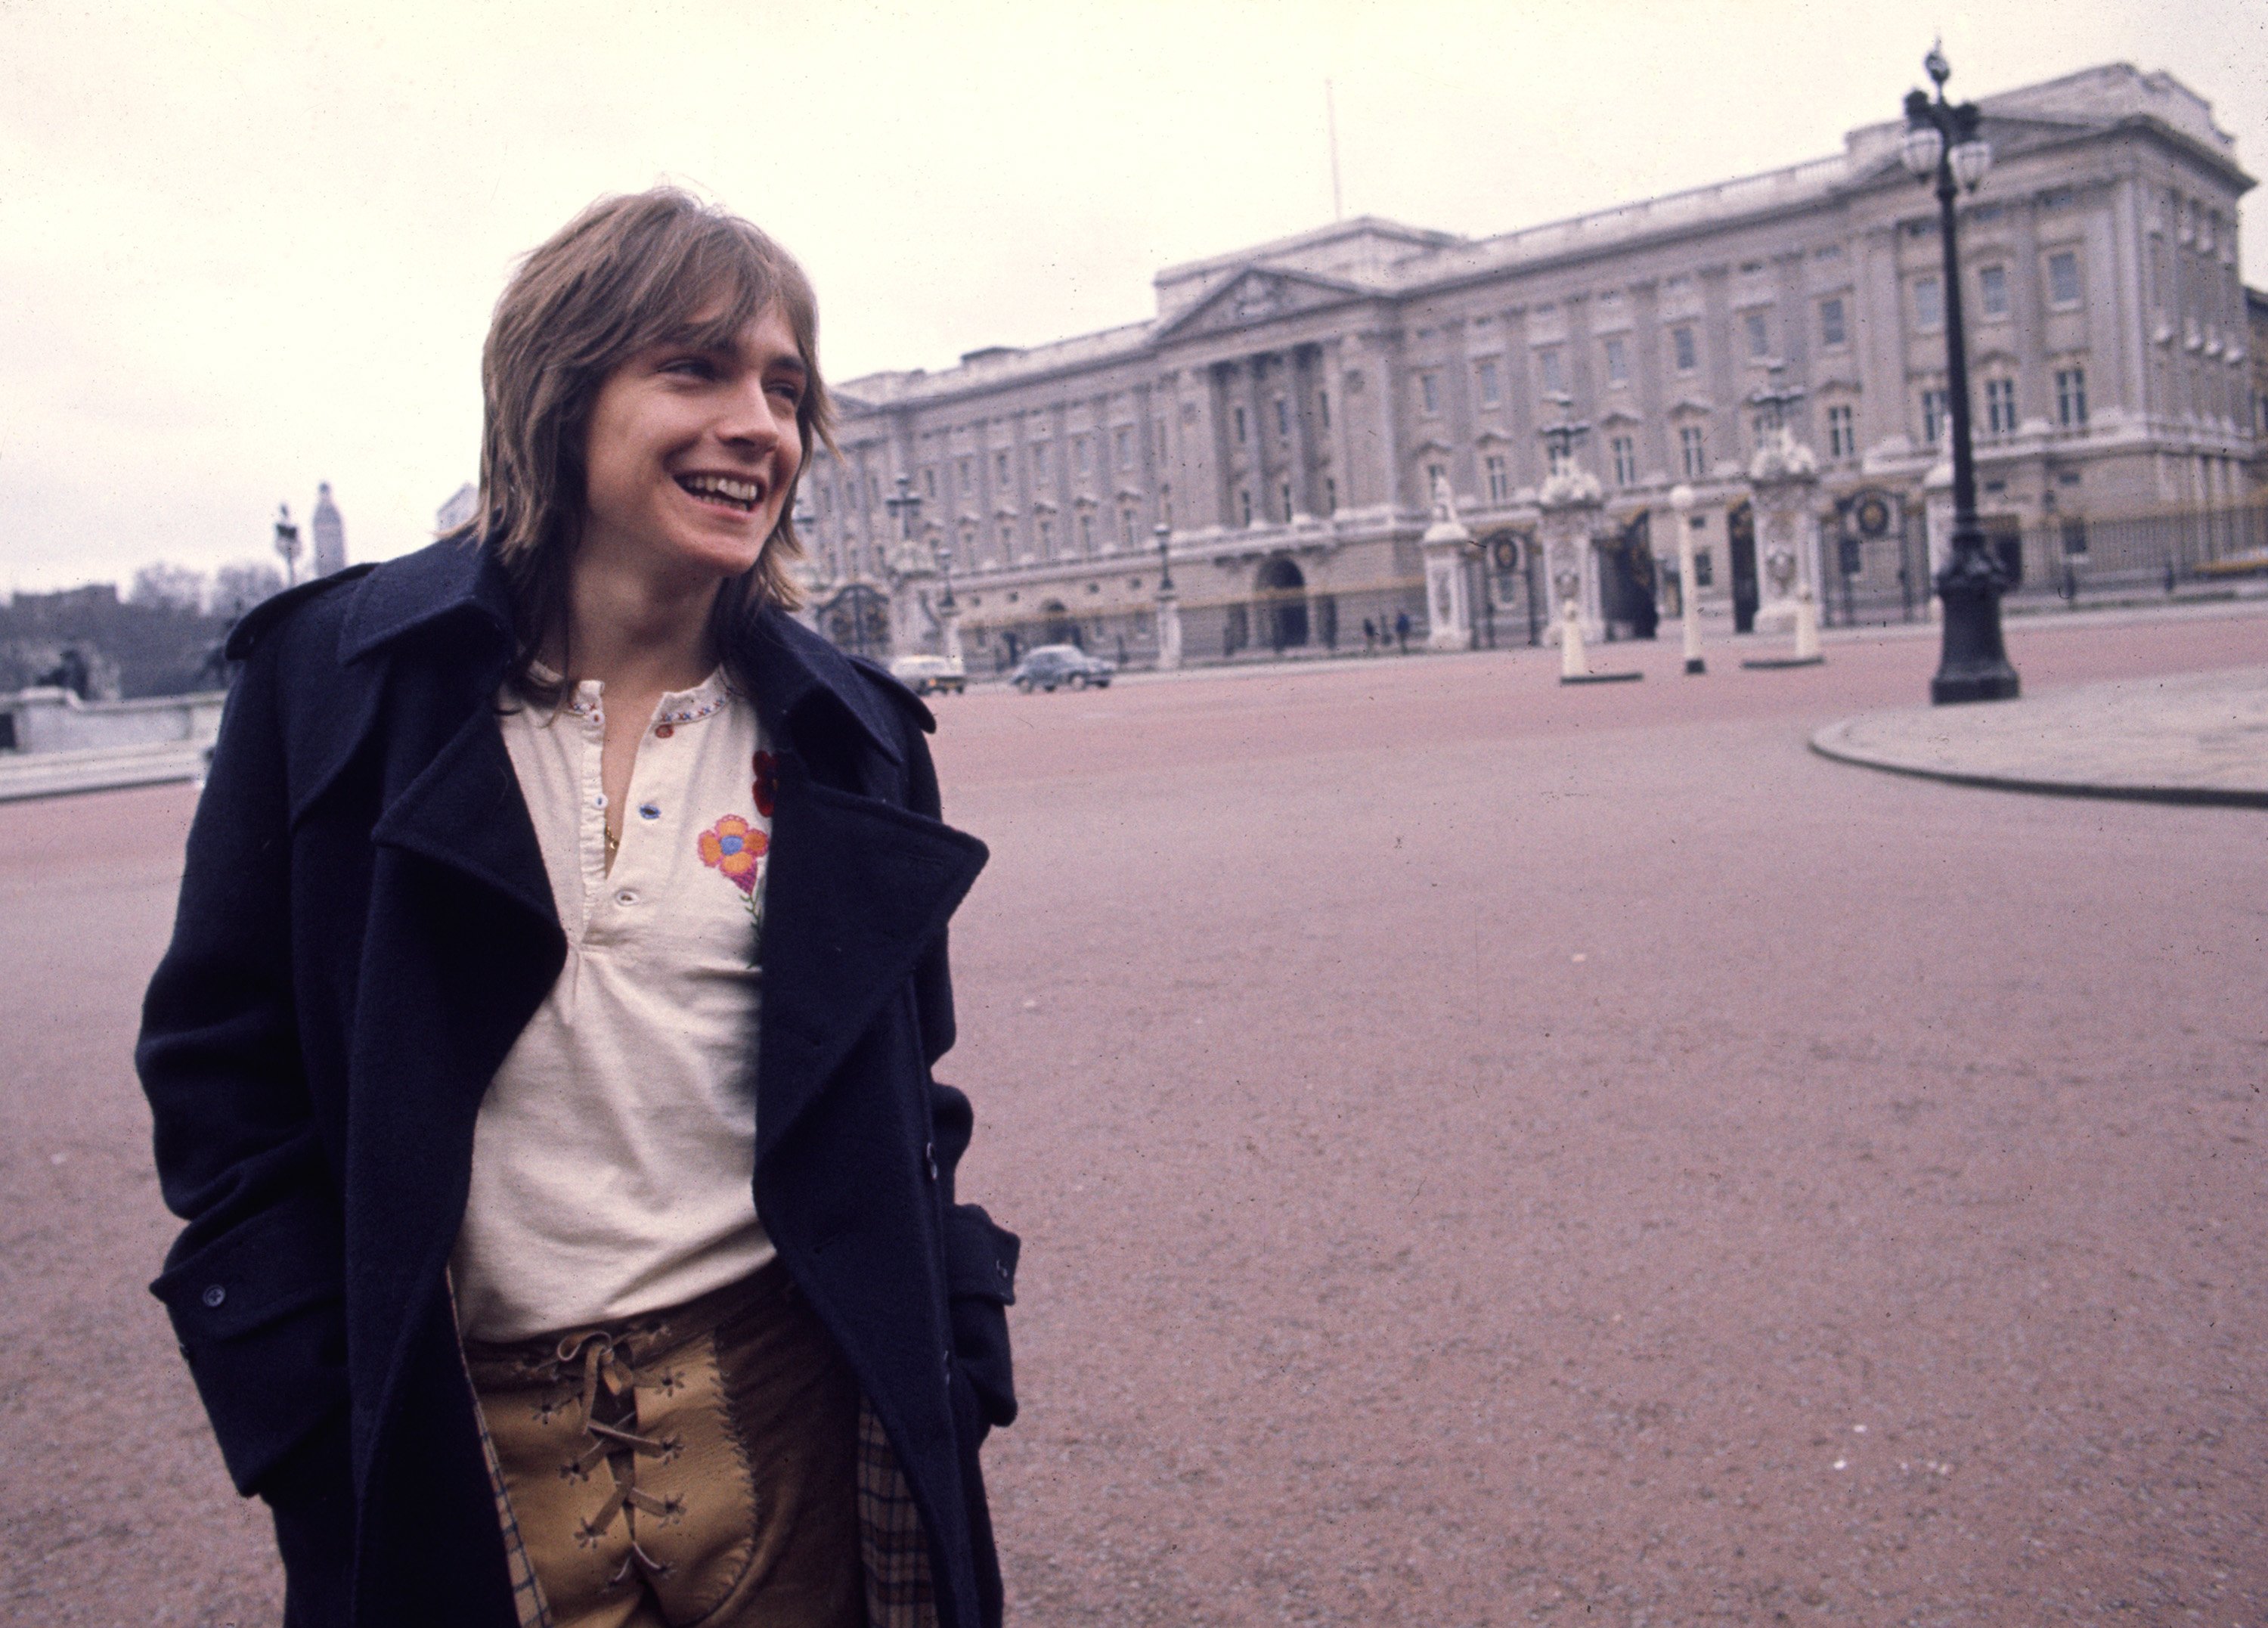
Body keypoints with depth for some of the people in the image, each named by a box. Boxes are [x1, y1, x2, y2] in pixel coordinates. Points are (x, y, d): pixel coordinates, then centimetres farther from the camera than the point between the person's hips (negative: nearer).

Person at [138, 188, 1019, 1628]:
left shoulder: (849, 737, 1)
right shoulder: (335, 677, -4)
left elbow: (905, 1096, 8)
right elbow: (226, 1065, -1)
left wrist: (952, 1368, 1)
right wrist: (319, 1415, -6)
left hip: (787, 1422, 2)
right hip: (462, 1460, -1)